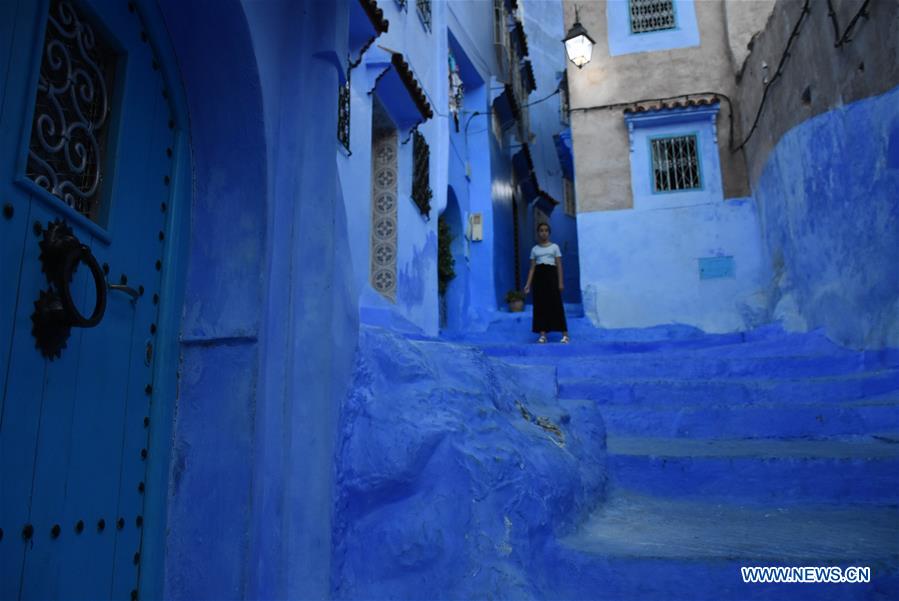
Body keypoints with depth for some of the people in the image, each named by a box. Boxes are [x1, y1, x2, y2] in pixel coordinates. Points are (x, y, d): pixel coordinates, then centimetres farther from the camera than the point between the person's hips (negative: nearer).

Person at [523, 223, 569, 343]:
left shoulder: (554, 247, 6)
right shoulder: (534, 249, 11)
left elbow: (559, 265, 2)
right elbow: (532, 268, 7)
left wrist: (560, 282, -6)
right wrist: (528, 284, -1)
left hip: (551, 275, -2)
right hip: (539, 276, 2)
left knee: (556, 304, -6)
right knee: (540, 305, -1)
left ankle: (565, 334, -4)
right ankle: (543, 335, 3)